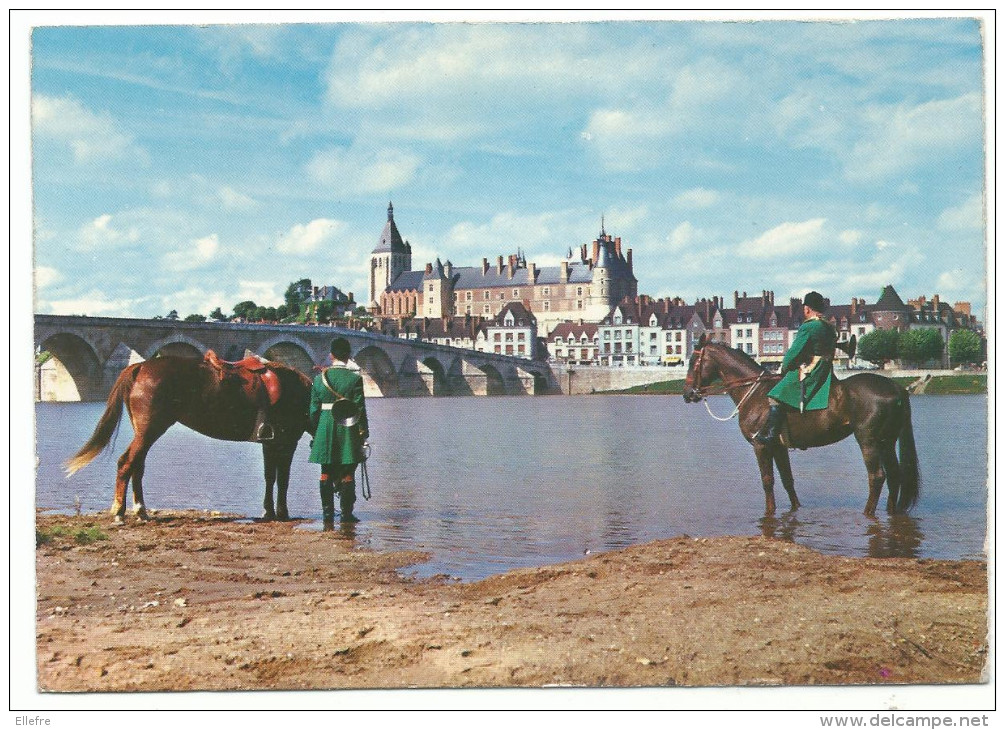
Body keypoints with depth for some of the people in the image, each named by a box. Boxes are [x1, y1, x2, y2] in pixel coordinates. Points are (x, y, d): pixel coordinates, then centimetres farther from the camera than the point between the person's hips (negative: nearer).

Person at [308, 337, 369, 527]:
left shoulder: (320, 377, 2)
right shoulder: (354, 378, -7)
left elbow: (314, 409, 5)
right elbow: (360, 408, -7)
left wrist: (315, 433, 14)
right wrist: (364, 433, 0)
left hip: (325, 429, 2)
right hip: (348, 432, -2)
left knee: (326, 474, 9)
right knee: (347, 474, 4)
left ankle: (327, 513, 9)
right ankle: (346, 513, 3)